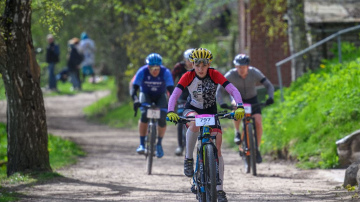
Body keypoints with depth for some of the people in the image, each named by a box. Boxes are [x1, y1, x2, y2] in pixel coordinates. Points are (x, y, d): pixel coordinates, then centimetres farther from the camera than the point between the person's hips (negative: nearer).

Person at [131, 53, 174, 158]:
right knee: (144, 114, -27)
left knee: (162, 119, -21)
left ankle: (159, 144, 2)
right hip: (146, 94, 0)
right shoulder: (142, 71, -27)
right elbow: (134, 88, -30)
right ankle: (142, 144, -17)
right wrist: (135, 100, -48)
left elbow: (171, 89, -32)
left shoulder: (165, 72, -28)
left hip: (160, 96, 0)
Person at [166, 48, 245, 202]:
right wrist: (171, 112, -45)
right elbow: (175, 95, -27)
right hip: (192, 110, -1)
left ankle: (219, 189, -1)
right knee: (194, 125, -39)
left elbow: (233, 90, -25)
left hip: (211, 111, 1)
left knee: (217, 150, -8)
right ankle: (188, 159, -18)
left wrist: (239, 107, -42)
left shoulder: (214, 75, -19)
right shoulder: (188, 76, -19)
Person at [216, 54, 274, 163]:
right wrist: (222, 103, -41)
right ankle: (237, 133, -12)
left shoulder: (255, 73, -23)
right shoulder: (230, 75, -25)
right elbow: (219, 90, -23)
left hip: (252, 100, 1)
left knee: (258, 122, -20)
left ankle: (257, 149, -3)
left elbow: (269, 85, -21)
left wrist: (270, 97, -40)